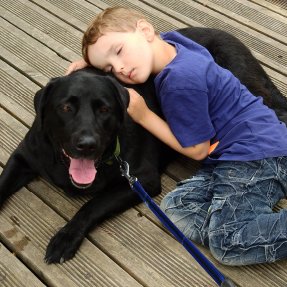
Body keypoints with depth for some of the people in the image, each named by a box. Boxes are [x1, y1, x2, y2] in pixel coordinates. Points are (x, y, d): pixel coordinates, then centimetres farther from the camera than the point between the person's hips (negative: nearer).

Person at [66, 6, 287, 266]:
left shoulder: (180, 82, -19)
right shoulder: (170, 41, 8)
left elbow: (196, 150, -9)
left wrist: (143, 115, -6)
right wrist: (90, 62, 14)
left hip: (258, 154, -10)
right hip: (229, 157, 10)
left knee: (226, 244, -22)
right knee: (176, 207, -10)